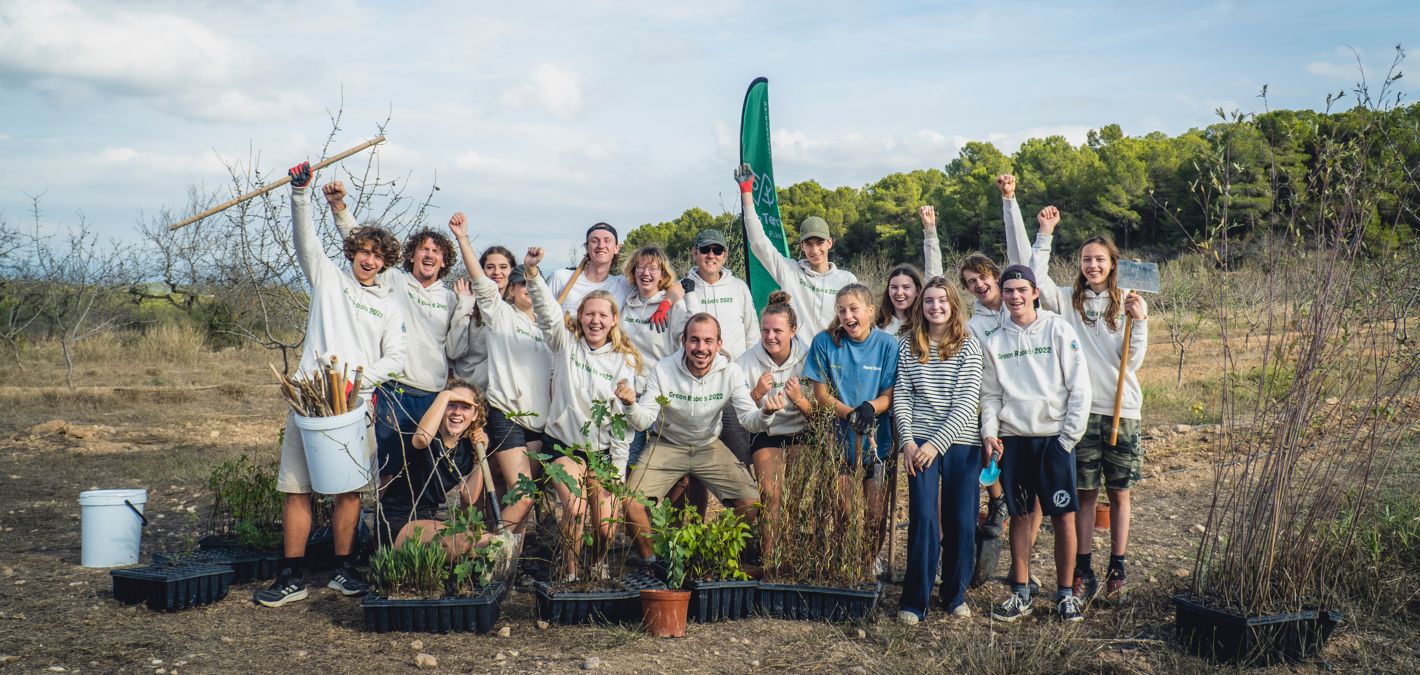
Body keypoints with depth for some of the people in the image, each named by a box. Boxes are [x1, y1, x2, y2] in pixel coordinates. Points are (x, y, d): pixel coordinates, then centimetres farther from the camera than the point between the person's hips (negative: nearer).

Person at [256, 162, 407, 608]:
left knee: (349, 487, 2)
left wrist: (363, 376, -10)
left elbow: (395, 358, 8)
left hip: (357, 401, 1)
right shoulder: (328, 278, 13)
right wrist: (301, 193, -14)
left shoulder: (391, 304, 14)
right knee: (296, 487, -3)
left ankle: (344, 570, 15)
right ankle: (293, 577, 1)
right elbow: (305, 239, 0)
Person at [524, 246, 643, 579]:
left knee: (606, 526, -6)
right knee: (575, 508, -24)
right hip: (563, 444, -1)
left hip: (601, 451, 2)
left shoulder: (624, 361, 1)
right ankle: (570, 574, -4)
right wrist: (532, 273, -38)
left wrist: (618, 473, -2)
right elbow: (546, 311, -20)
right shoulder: (566, 343, -1)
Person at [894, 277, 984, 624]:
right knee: (924, 520, -7)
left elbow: (967, 401, -8)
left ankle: (955, 594, 22)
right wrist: (907, 441, -9)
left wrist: (938, 442, -16)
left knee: (961, 523, 4)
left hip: (961, 443, 0)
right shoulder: (908, 345, 6)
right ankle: (914, 601, 2)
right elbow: (901, 395, 4)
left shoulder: (969, 346, 0)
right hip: (920, 443, 0)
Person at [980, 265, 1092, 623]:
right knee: (1019, 515, 7)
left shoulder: (1058, 329, -1)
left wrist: (1069, 436, -7)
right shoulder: (994, 341, 8)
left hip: (1054, 437, -2)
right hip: (1013, 440, 3)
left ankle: (1065, 593, 11)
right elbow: (990, 394, 11)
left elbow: (1079, 387, -2)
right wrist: (989, 432, -5)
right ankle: (1020, 593, 17)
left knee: (1064, 516, -2)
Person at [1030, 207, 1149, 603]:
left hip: (1122, 410, 0)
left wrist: (1140, 322, -14)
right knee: (1085, 492, 2)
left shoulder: (1129, 304, 5)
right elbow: (1038, 279, -11)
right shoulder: (1069, 302, 6)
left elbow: (1133, 362, -1)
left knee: (1119, 492, 7)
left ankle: (1117, 571, 17)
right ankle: (1083, 573, 9)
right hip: (1082, 409, 0)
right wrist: (1045, 234, -10)